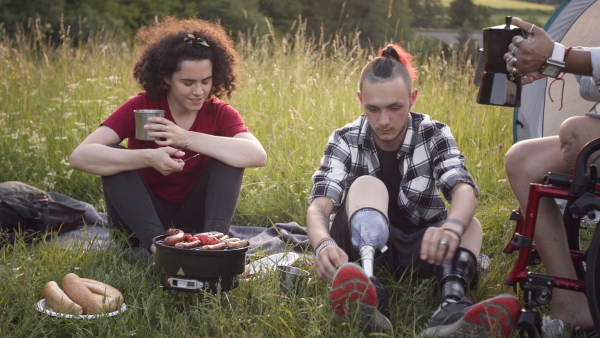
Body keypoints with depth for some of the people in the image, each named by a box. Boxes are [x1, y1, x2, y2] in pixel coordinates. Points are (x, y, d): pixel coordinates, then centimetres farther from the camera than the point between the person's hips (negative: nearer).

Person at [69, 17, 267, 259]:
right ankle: (153, 239, -36)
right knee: (113, 155, -25)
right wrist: (149, 158, -40)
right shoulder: (141, 108, -13)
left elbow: (258, 156, -30)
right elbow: (80, 157, -26)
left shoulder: (220, 113, -9)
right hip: (143, 216, -1)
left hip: (194, 219, 1)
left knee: (230, 153, -19)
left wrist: (187, 138, -33)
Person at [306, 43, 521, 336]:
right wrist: (324, 244, -51)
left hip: (419, 249, 1)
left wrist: (451, 228, -54)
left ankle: (452, 305, -55)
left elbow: (463, 188, -29)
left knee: (469, 224, -28)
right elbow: (319, 205, -26)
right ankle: (369, 298, -53)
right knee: (366, 186, -29)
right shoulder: (345, 141, -11)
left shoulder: (433, 135, -10)